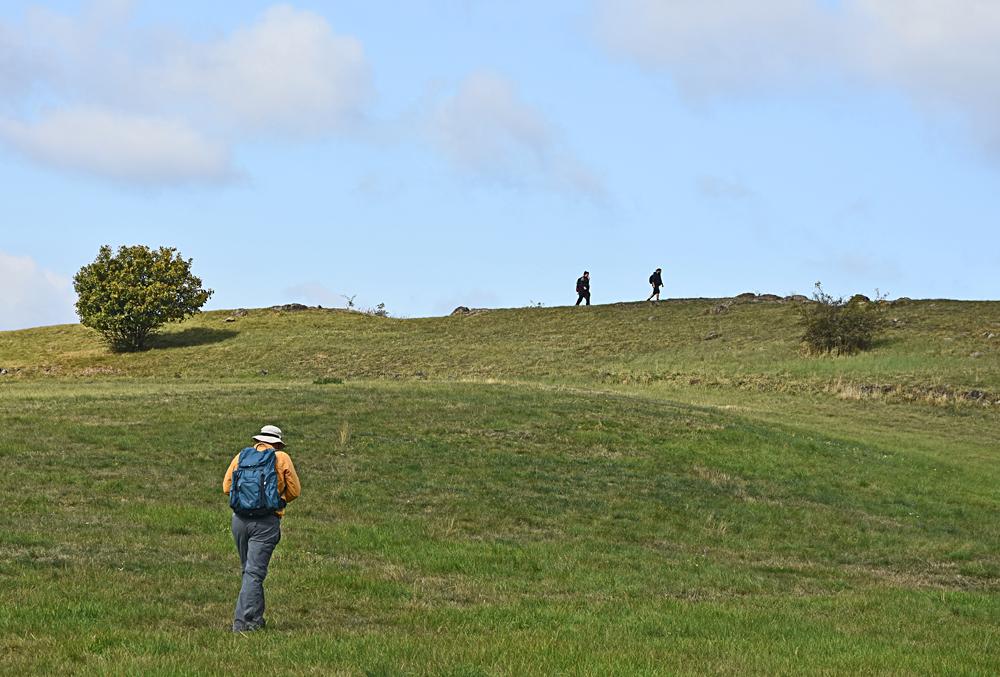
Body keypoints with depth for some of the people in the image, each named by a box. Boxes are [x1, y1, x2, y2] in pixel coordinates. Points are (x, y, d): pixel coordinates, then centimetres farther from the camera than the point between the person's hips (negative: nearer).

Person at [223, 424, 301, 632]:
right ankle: (242, 621, -11)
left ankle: (255, 618, 21)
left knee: (248, 569, 17)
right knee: (254, 572, -4)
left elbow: (226, 486, 10)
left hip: (240, 519, 3)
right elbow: (295, 491, 5)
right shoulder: (282, 459, 1)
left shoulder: (241, 456, 8)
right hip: (266, 522, -3)